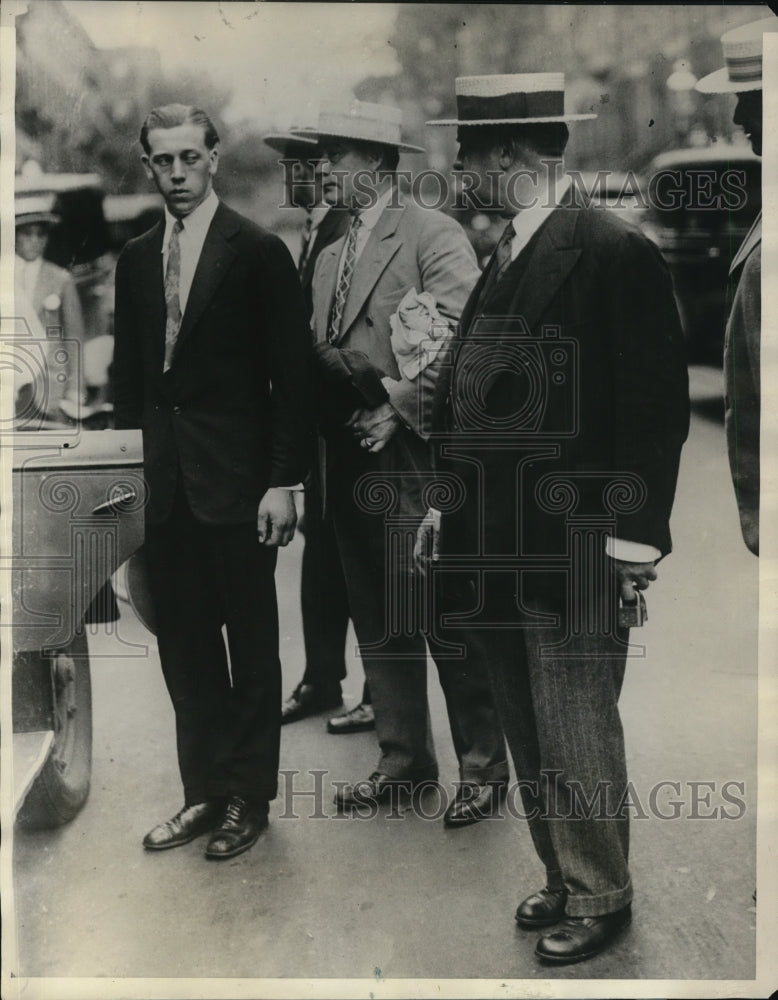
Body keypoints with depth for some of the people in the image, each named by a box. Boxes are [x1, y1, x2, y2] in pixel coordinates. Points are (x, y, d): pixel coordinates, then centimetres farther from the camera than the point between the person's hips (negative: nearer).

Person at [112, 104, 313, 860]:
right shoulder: (136, 259, 10)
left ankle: (249, 797, 21)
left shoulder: (258, 252, -6)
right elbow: (128, 371, 14)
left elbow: (291, 374, -8)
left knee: (250, 643, 7)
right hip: (164, 483, 5)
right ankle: (204, 790, 25)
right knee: (184, 646, 11)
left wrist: (283, 481, -12)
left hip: (235, 480, -5)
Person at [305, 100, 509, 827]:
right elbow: (320, 351, 17)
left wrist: (399, 409, -16)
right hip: (354, 465, 8)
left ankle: (483, 767, 16)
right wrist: (340, 420, 1)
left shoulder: (432, 234, -7)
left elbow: (461, 336, -19)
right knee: (379, 623, 14)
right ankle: (403, 757, 28)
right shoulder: (329, 256, 17)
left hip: (420, 461, -7)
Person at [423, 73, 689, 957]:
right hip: (500, 549, 8)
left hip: (573, 551, -8)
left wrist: (635, 538, -16)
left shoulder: (616, 253, -12)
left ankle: (600, 896, 24)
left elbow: (658, 407, -14)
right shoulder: (506, 254, 13)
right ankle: (562, 878, 34)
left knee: (576, 736, 4)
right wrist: (450, 504, 12)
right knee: (528, 735, 17)